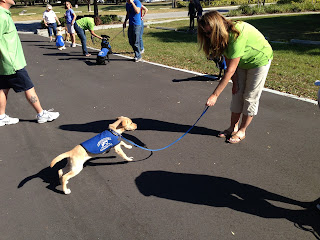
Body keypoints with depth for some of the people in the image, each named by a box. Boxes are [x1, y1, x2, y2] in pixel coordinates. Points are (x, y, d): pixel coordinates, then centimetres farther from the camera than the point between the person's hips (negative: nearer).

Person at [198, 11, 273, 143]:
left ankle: (242, 131, 11)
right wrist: (235, 82, -10)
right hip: (242, 61, 7)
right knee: (237, 93, 6)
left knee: (250, 97, -2)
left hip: (259, 60, -7)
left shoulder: (237, 36, -39)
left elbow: (230, 70, -39)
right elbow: (228, 61, -7)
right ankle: (233, 127, 18)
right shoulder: (223, 35, -15)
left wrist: (215, 95, -37)